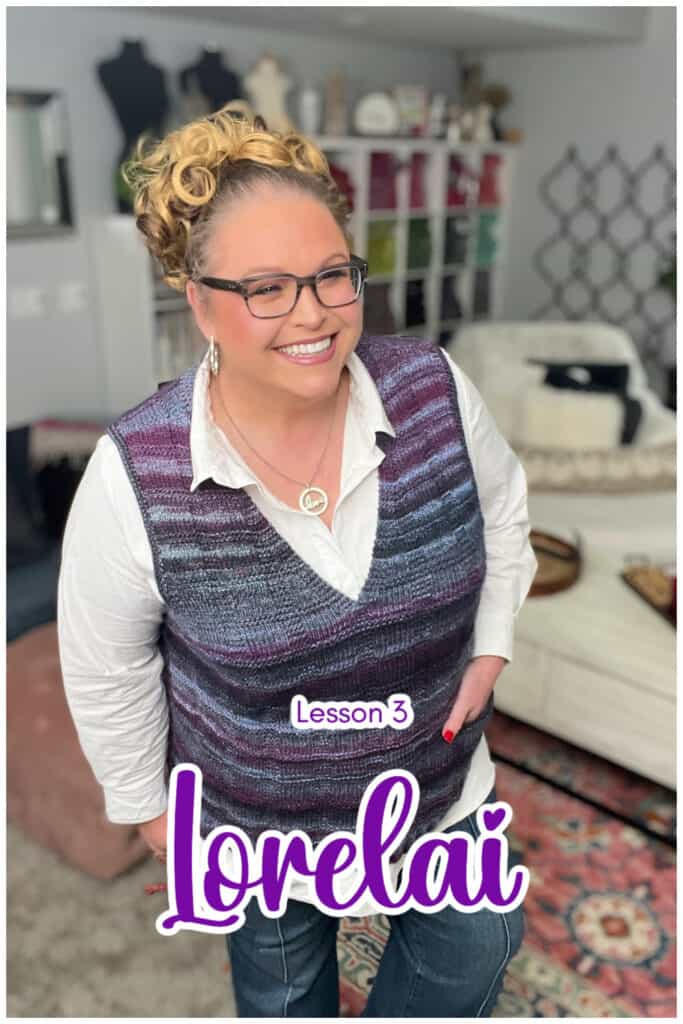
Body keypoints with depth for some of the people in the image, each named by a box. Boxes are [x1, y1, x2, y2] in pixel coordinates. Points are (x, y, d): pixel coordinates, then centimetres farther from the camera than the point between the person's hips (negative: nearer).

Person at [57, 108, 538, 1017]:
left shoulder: (436, 389, -21)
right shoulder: (135, 474, -28)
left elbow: (504, 512, 1)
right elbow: (107, 663, -11)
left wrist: (491, 645, -6)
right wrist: (146, 801, -1)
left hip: (442, 781, 3)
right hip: (258, 820, -1)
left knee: (475, 950, 26)